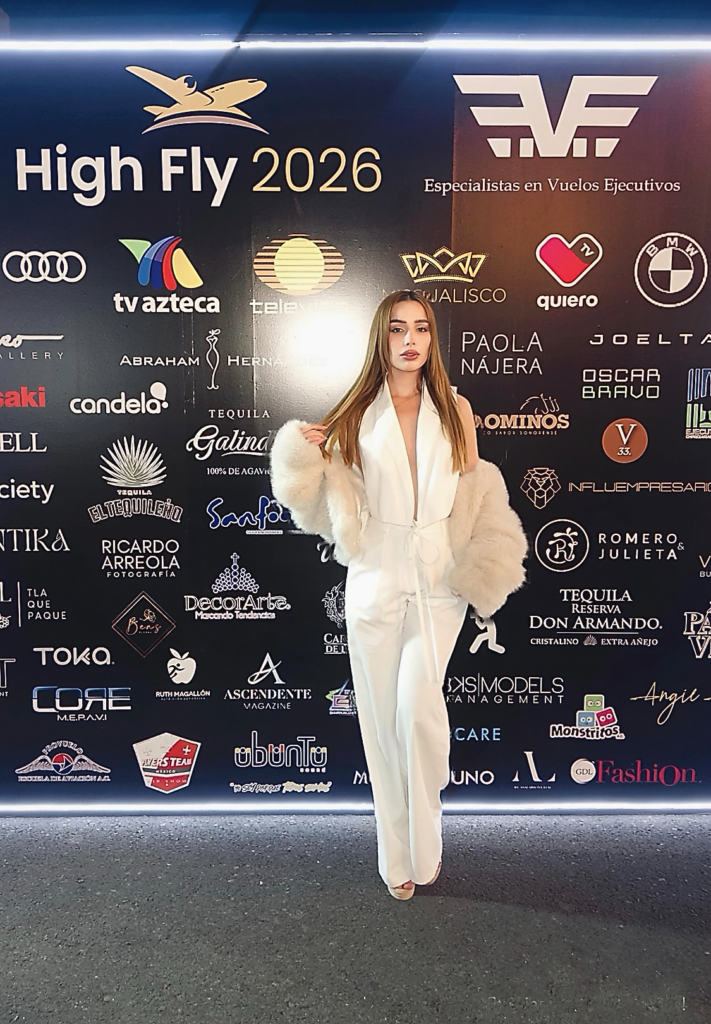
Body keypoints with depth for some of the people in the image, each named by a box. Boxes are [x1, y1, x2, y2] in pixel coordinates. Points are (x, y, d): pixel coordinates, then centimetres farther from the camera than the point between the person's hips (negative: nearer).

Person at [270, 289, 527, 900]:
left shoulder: (454, 408, 6)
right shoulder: (355, 414, 4)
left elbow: (478, 494, 10)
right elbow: (338, 499, 8)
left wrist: (486, 565, -3)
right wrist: (309, 458, -9)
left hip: (438, 575, 0)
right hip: (374, 576, 1)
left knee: (418, 701, -16)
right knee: (381, 715, 5)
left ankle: (425, 842, 10)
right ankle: (398, 856, 24)